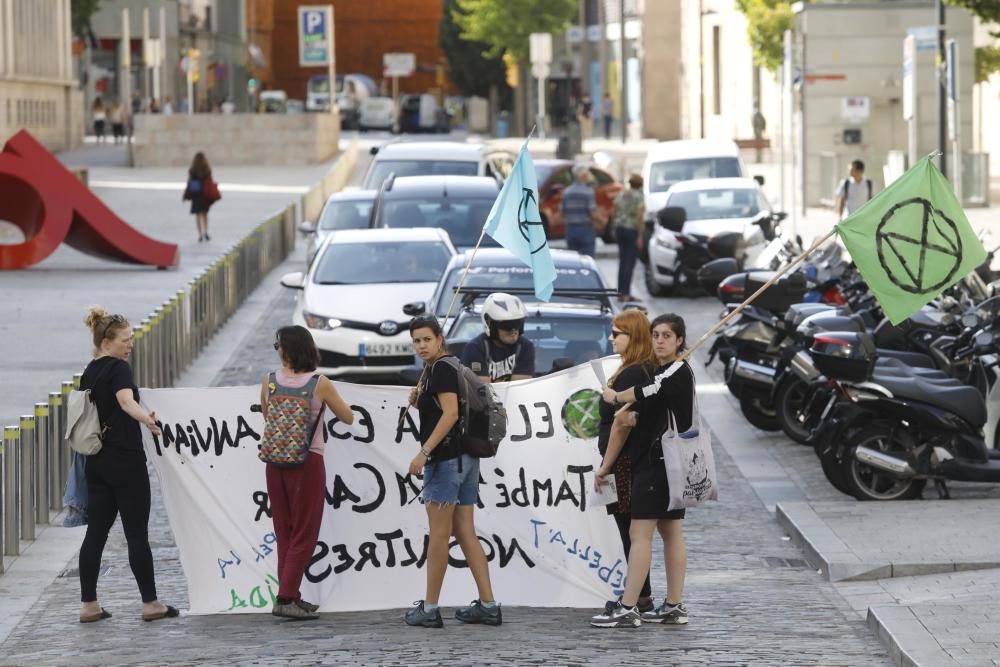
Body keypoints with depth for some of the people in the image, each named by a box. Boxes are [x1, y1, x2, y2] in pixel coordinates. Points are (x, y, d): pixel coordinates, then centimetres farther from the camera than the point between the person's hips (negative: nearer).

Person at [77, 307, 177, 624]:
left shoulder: (88, 373, 13)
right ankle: (150, 603, 4)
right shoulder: (119, 369, -13)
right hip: (125, 461, -8)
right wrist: (146, 418, -49)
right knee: (137, 533, -1)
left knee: (96, 532, 7)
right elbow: (126, 400, -33)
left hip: (96, 463, 8)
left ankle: (88, 604, 6)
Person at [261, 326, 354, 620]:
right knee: (304, 532, 2)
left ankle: (289, 596, 13)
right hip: (307, 461, -4)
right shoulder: (320, 384, -9)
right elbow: (348, 417, 3)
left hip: (276, 461, 4)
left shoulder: (269, 382, -2)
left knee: (284, 531, 13)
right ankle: (286, 597, -7)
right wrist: (333, 397, 21)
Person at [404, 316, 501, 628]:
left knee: (439, 535, -5)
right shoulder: (434, 370, 20)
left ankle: (429, 609, -2)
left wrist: (423, 453, -23)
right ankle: (488, 605, 6)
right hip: (465, 458, 10)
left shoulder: (440, 369, -10)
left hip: (446, 459, -10)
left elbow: (450, 414, -20)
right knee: (466, 533, 8)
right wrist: (419, 402, 8)